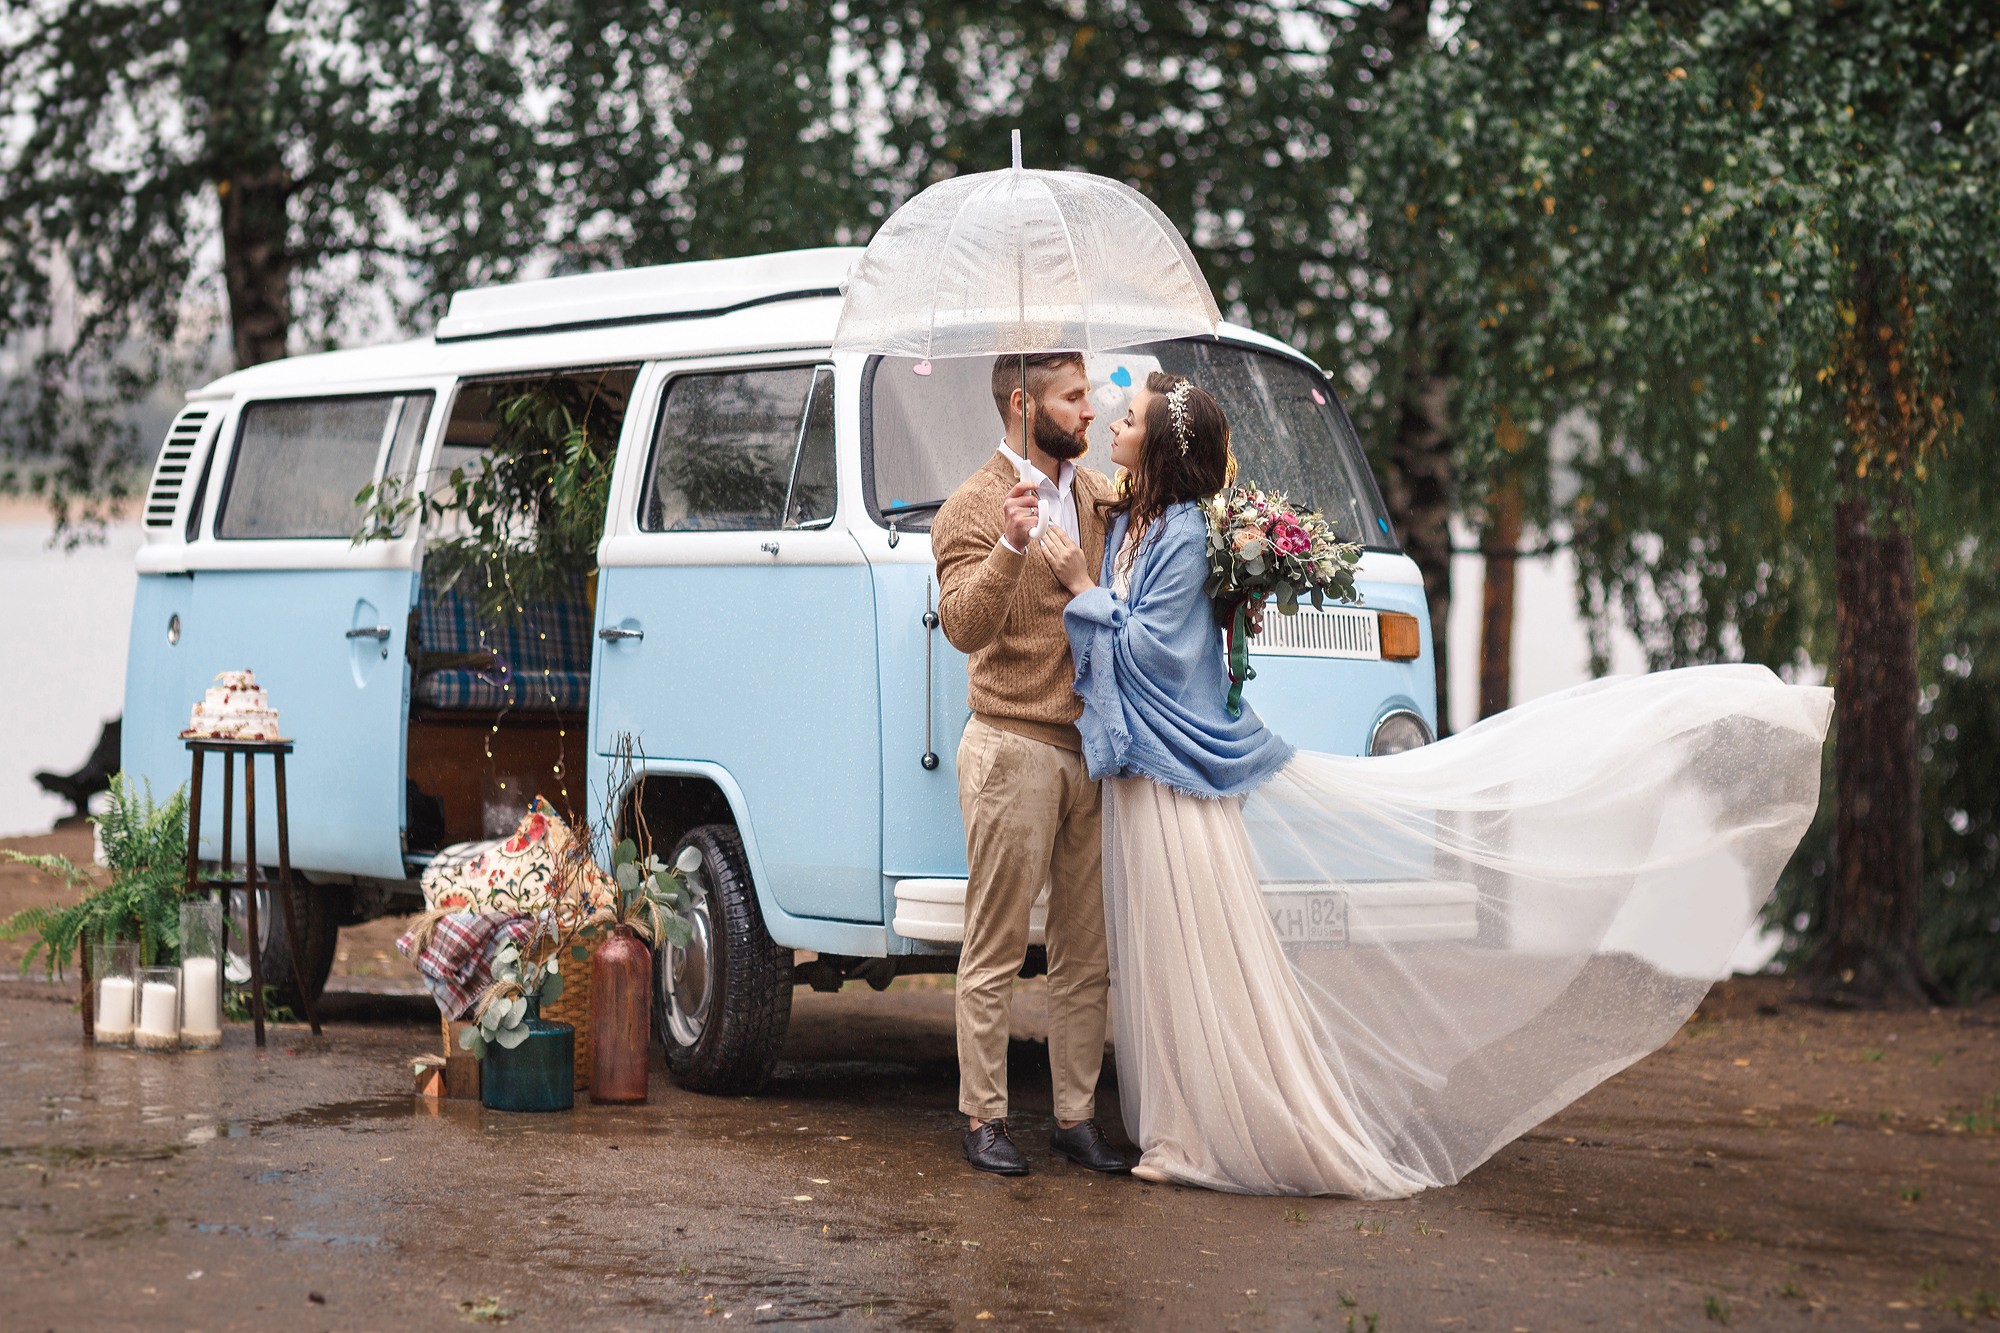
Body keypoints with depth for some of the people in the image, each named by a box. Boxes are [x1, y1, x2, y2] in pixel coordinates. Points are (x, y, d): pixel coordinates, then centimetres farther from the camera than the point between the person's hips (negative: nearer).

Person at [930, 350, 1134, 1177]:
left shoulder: (1102, 497, 14)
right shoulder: (973, 510, -6)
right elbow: (963, 626, -19)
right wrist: (1009, 548, -34)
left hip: (1092, 751, 6)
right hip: (1014, 749, -6)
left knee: (1087, 953, 8)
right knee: (996, 951, -2)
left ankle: (1075, 1117, 14)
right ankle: (983, 1118, 4)